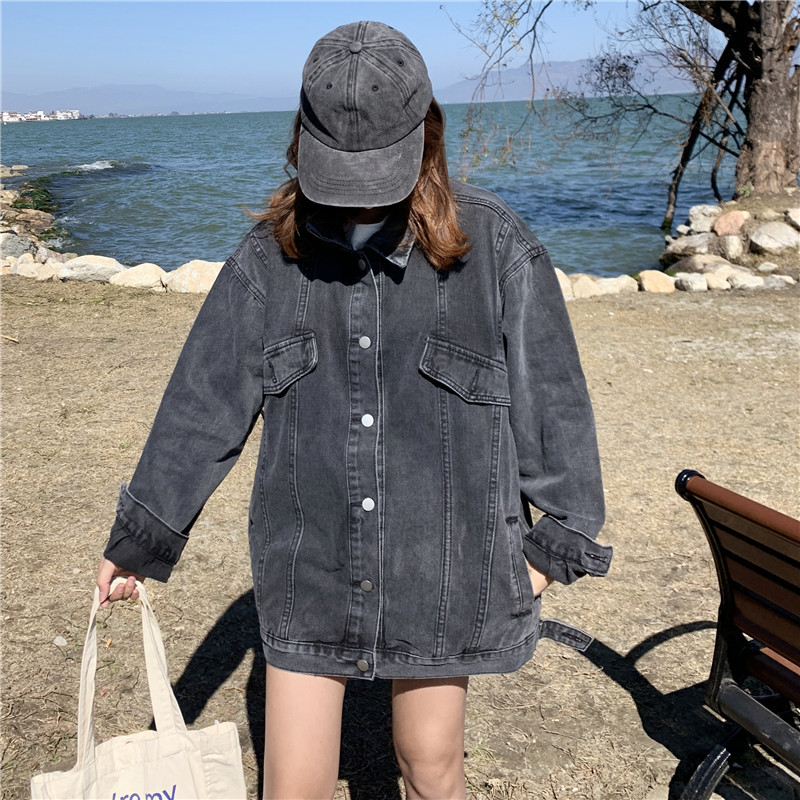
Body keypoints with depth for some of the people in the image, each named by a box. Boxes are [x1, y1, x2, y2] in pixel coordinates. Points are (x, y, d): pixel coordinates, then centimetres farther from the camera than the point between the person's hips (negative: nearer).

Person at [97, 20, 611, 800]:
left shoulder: (495, 247, -9)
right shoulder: (270, 254, -4)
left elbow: (550, 399, -2)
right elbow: (202, 400, 2)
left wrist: (555, 539, 3)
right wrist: (139, 537, 7)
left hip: (442, 563, -1)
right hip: (307, 568, 2)